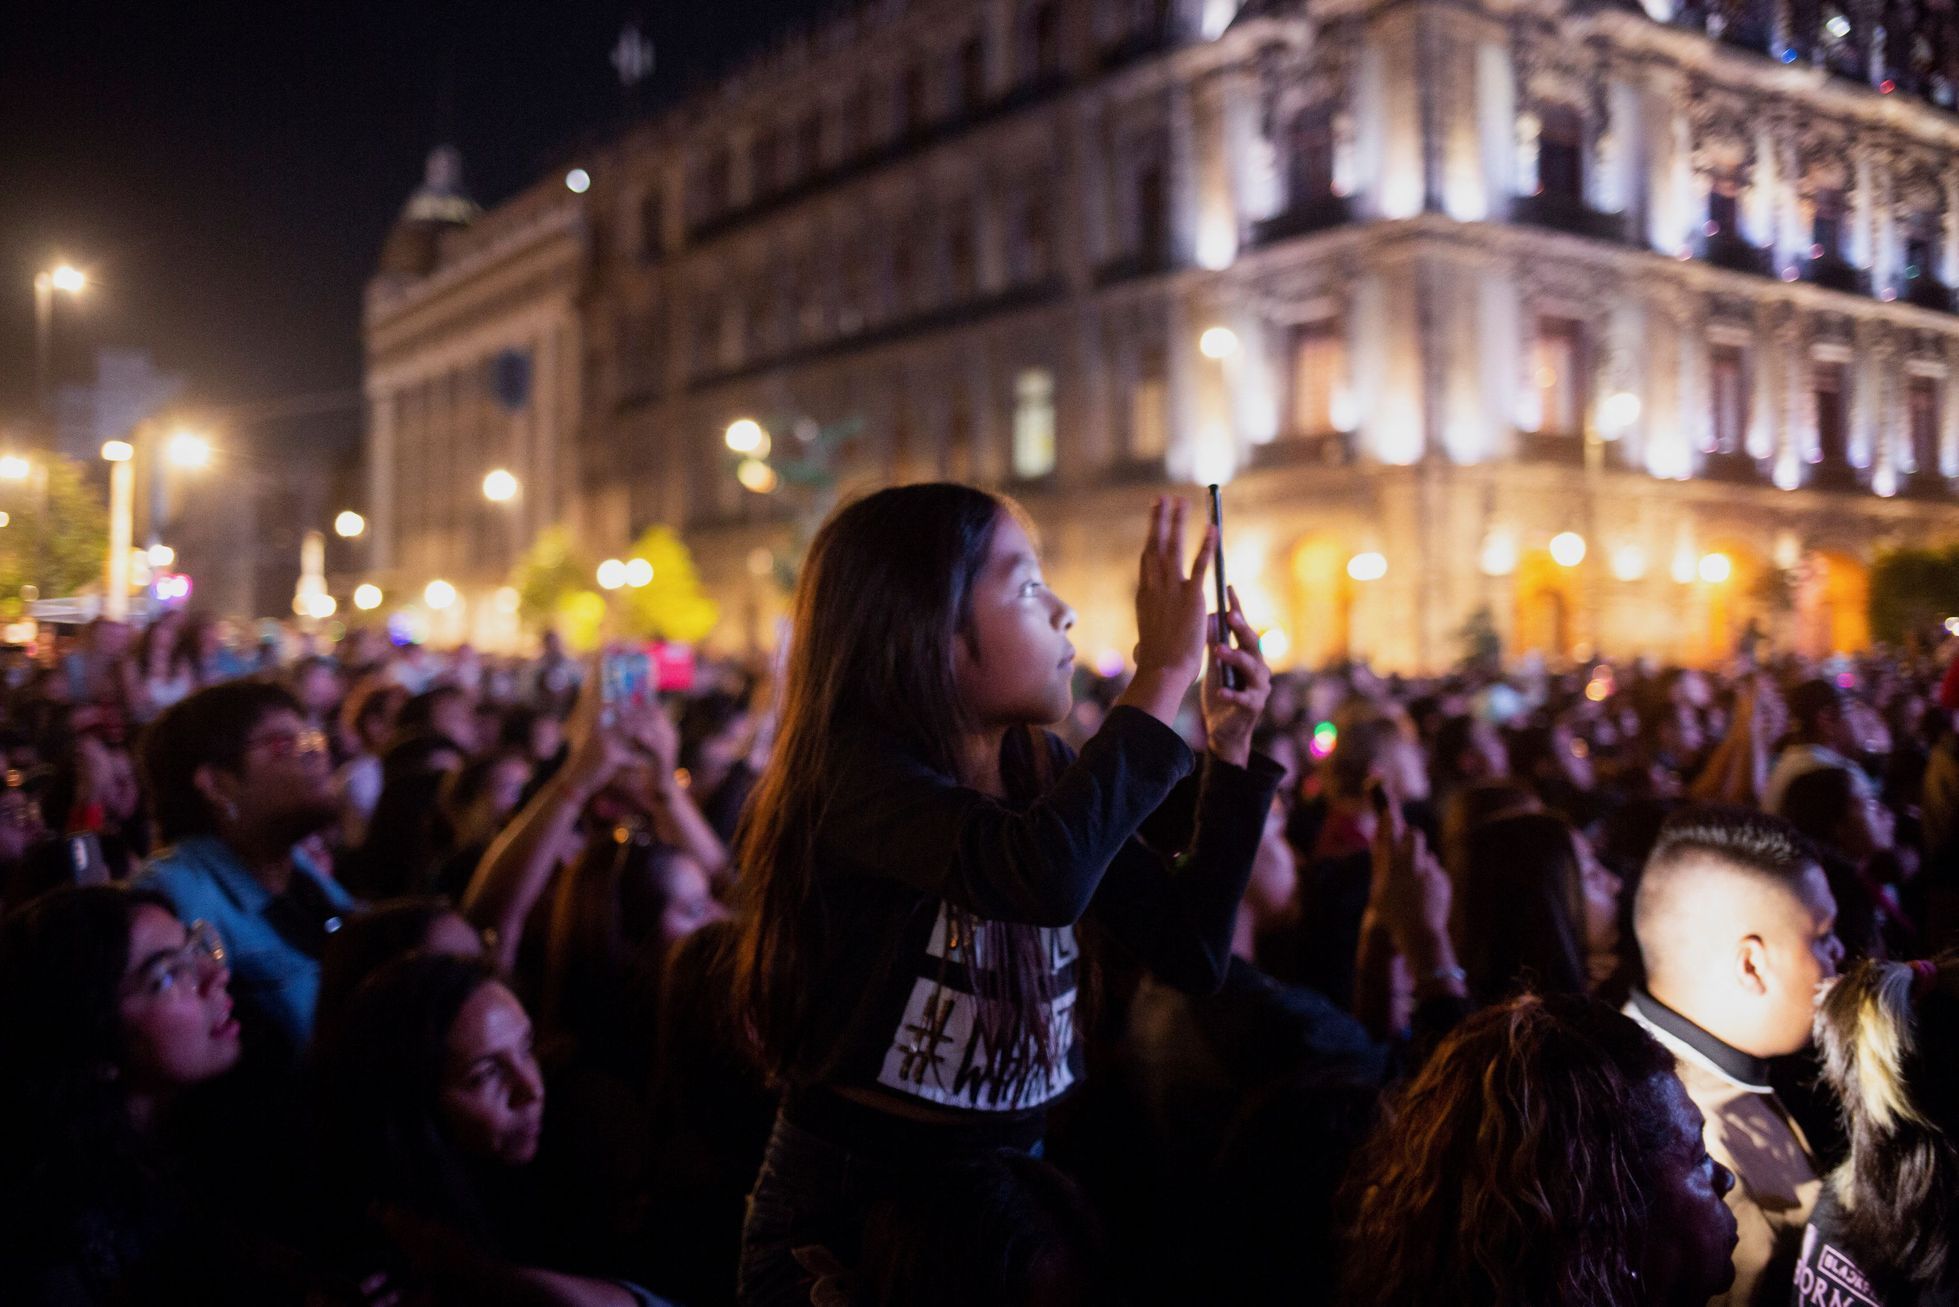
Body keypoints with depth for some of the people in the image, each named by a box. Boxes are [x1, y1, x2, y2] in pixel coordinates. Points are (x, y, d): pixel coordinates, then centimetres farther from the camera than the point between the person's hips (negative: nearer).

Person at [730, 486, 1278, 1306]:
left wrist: (1228, 746, -6)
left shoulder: (1039, 770, -2)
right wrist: (1163, 676, -31)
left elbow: (1191, 952, 1)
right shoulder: (855, 768, -22)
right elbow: (1045, 874, -41)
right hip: (850, 1217, -6)